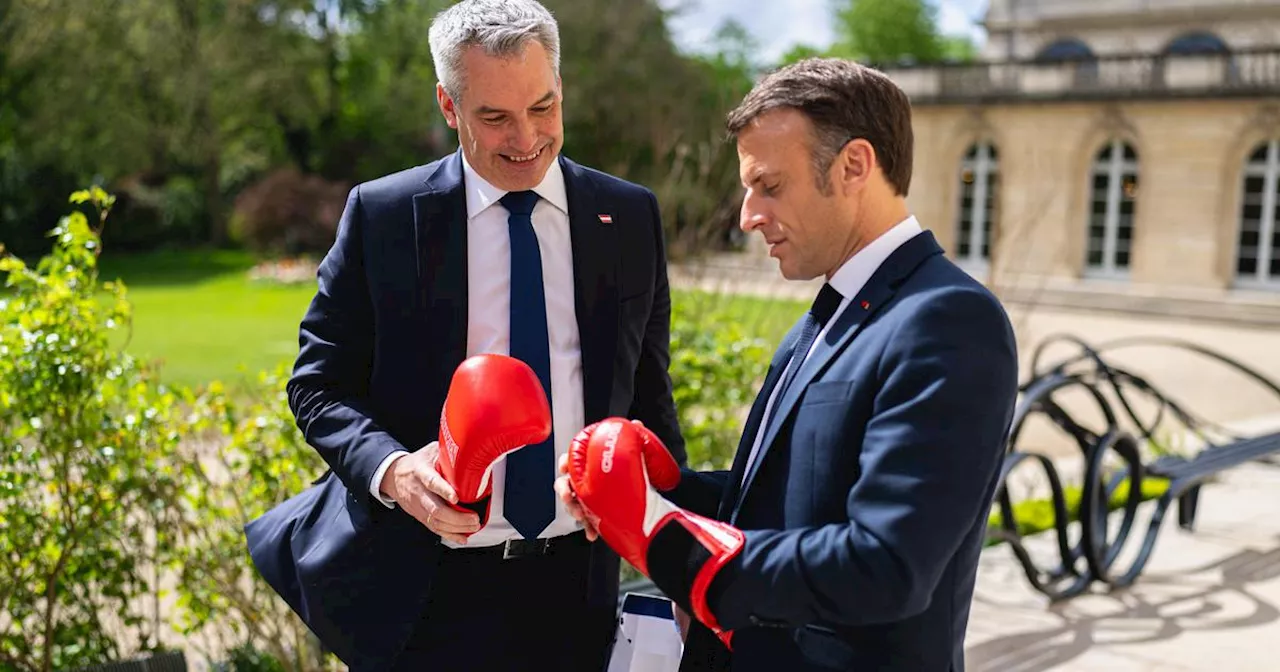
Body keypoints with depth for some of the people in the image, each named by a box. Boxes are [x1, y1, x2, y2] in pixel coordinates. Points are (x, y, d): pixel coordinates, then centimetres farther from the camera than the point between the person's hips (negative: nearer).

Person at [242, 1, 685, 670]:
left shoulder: (631, 217, 2)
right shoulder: (380, 215, -5)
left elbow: (648, 391, 8)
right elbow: (318, 383, -2)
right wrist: (392, 469, -21)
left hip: (576, 586, 2)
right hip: (427, 595, -2)